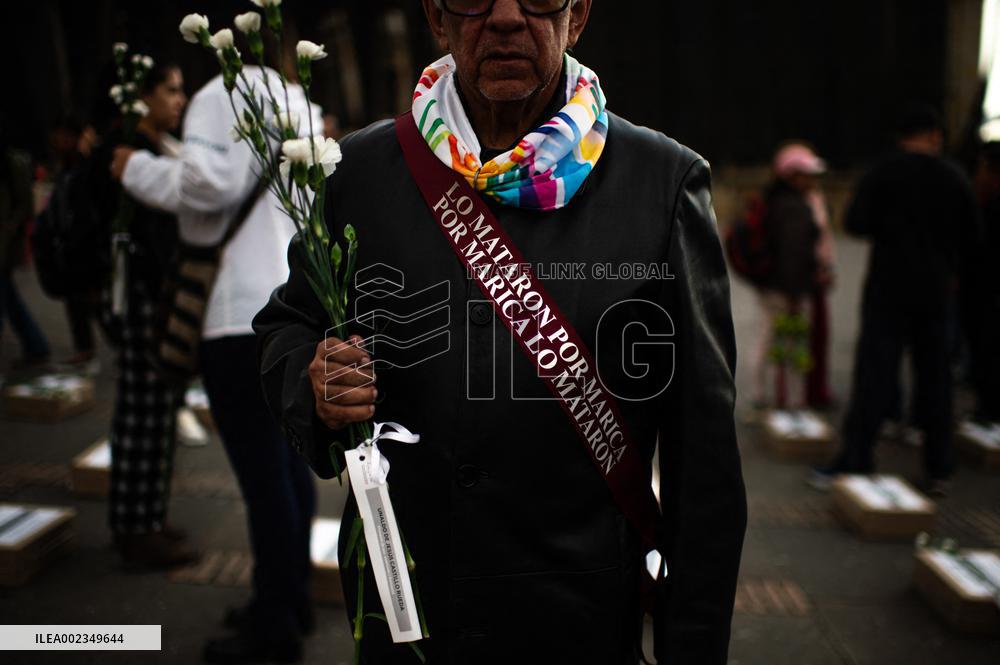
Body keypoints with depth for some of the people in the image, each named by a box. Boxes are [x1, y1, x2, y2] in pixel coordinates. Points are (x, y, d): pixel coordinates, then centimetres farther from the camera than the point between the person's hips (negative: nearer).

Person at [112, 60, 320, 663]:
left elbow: (207, 182, -17)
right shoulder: (298, 106, 22)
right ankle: (293, 599, 28)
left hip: (248, 318, -9)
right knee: (290, 465, 17)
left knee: (264, 477, -2)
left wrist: (137, 169, -2)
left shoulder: (224, 95, -3)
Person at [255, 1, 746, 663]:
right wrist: (314, 385, -14)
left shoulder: (666, 179, -8)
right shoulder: (361, 169, -2)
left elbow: (704, 450, -7)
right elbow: (285, 325, 10)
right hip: (398, 605, 3)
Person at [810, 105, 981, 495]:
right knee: (935, 379, 9)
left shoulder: (883, 173, -6)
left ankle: (853, 463, -2)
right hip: (937, 293, 3)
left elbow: (856, 224, -13)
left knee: (874, 378, -1)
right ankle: (938, 470, 14)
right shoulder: (956, 179, 2)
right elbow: (971, 239, 7)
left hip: (888, 291, -2)